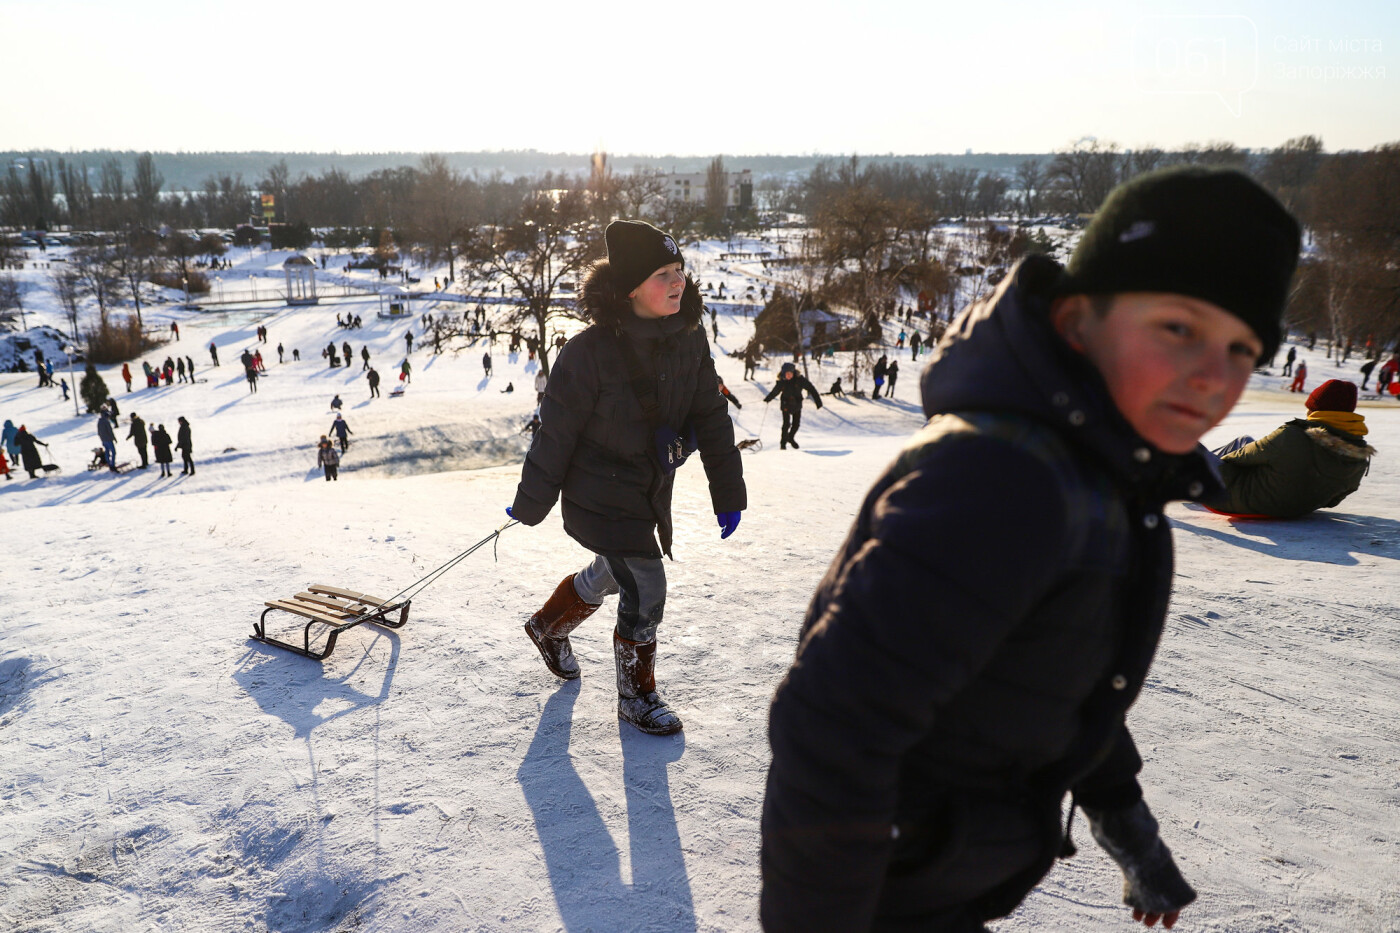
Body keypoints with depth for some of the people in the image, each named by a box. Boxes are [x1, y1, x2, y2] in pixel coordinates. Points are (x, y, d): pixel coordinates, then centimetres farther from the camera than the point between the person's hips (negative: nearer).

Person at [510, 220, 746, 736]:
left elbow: (710, 418, 1)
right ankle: (637, 695, 22)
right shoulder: (591, 351, -24)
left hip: (650, 490, 7)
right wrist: (530, 504, -6)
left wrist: (728, 493, 3)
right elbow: (556, 432, -15)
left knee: (610, 575, 25)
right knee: (646, 592, -4)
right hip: (601, 495, -7)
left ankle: (549, 626, 55)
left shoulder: (689, 339, -7)